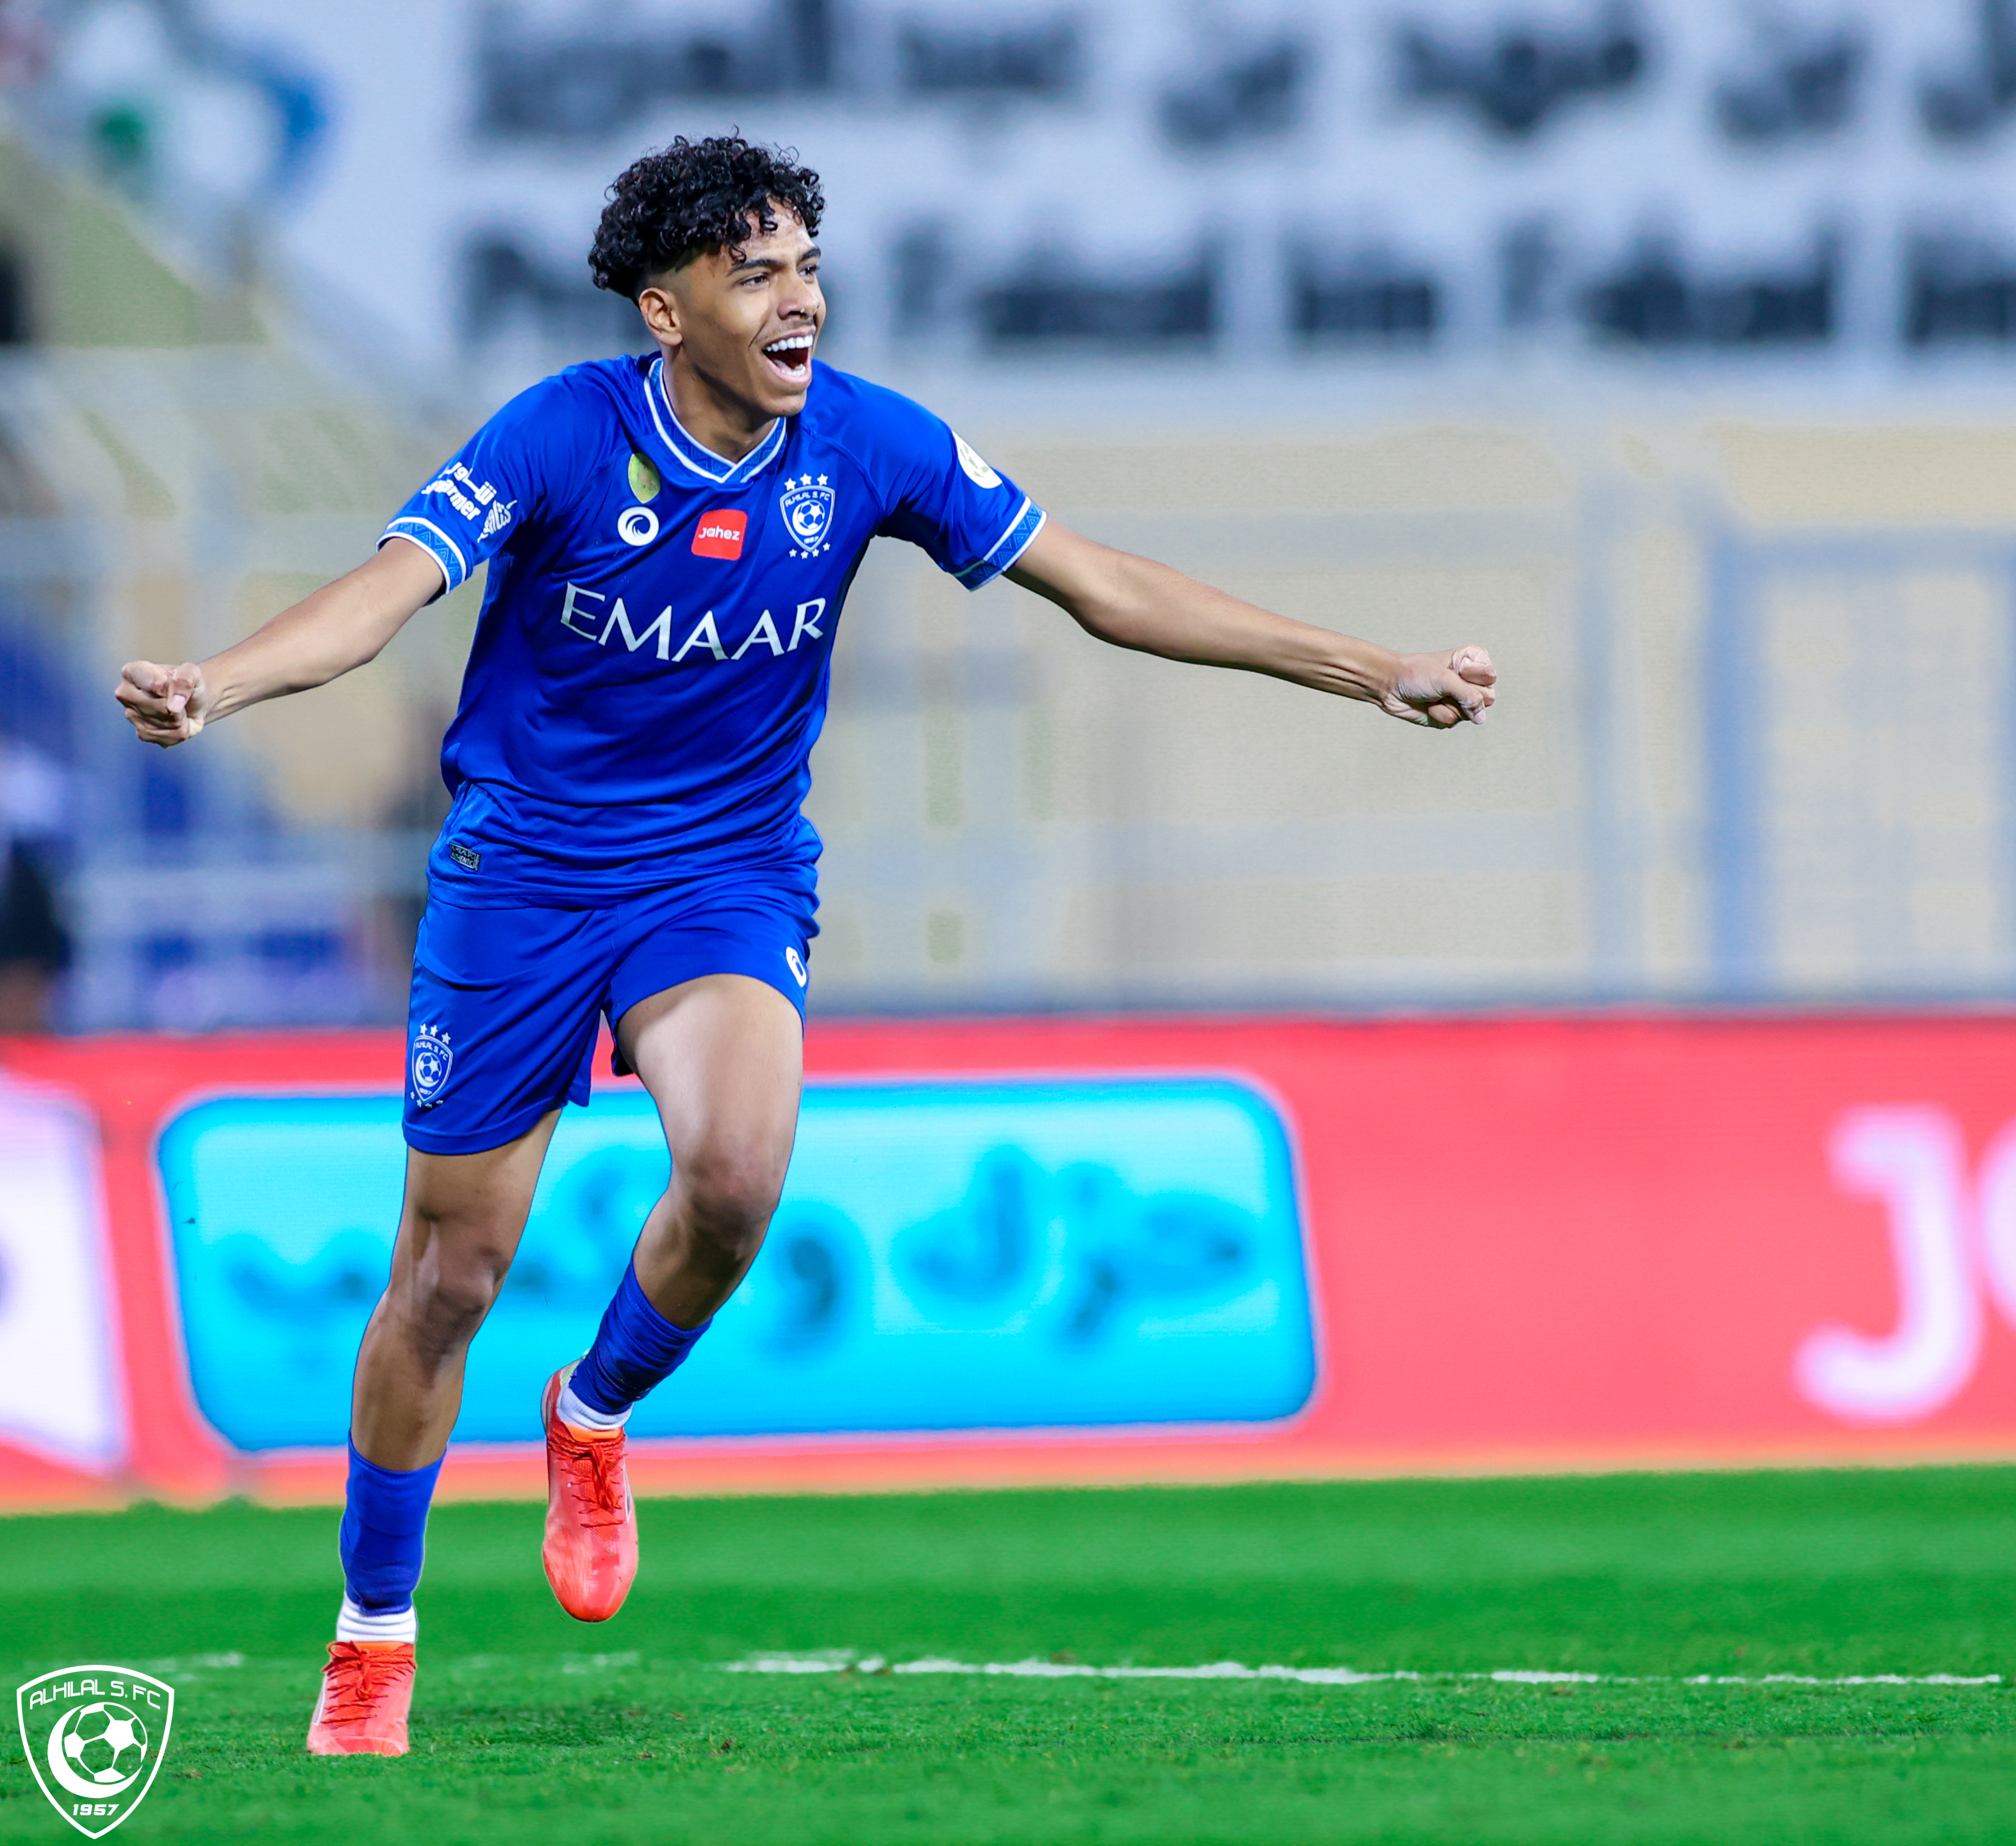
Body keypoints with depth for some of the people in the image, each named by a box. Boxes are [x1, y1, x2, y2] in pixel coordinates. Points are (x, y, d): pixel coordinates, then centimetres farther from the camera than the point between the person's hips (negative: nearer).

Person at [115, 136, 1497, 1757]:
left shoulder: (867, 444, -9)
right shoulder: (561, 436, -16)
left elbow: (1104, 586, -3)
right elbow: (388, 589, -27)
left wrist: (1375, 672, -5)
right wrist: (211, 686, -48)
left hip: (731, 876, 1)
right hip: (522, 874, -1)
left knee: (738, 1172, -28)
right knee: (450, 1275, 3)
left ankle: (595, 1419, 3)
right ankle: (374, 1634, 24)